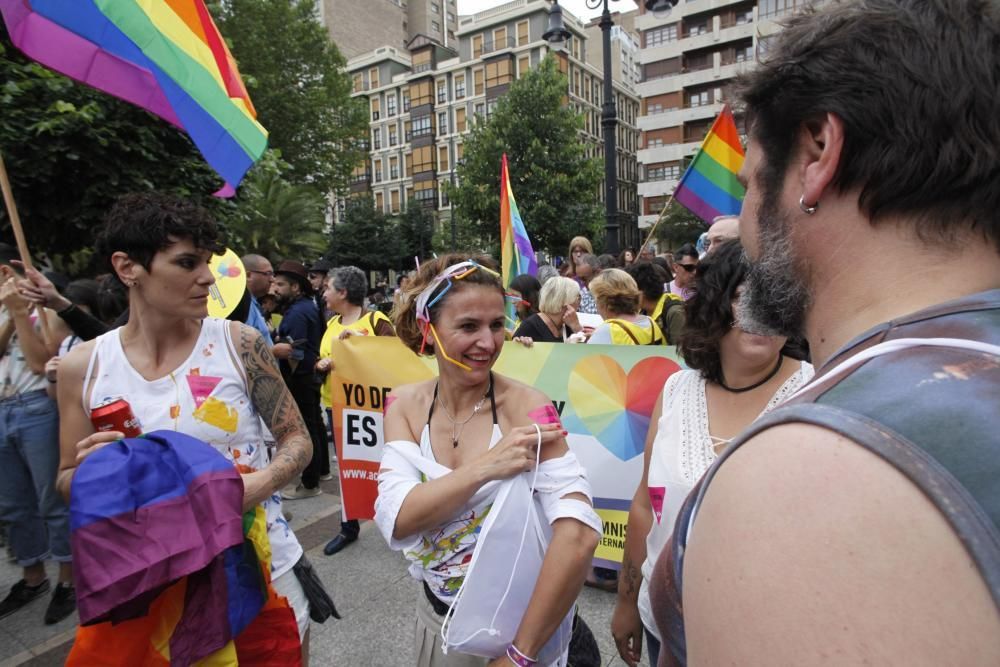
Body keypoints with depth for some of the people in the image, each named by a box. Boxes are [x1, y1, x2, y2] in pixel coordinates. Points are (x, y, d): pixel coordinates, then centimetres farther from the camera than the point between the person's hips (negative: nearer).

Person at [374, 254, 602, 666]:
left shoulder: (526, 407, -23)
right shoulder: (405, 406, -9)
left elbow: (578, 533, -31)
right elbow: (395, 521, -19)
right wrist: (485, 467, -32)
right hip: (436, 611, 4)